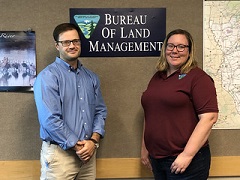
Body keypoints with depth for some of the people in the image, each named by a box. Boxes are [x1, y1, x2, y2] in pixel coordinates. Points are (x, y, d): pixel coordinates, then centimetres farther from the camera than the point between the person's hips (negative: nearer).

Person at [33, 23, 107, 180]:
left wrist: (93, 141, -7)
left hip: (88, 151, 5)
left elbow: (100, 111, 9)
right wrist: (77, 147, -14)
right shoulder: (48, 77, -10)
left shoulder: (91, 77, 10)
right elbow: (50, 119, -17)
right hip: (60, 153, -5)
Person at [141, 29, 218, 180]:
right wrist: (144, 148, 16)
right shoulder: (157, 77, 11)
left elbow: (209, 118, -17)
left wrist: (187, 155, -20)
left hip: (187, 161, -6)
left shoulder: (198, 77, -9)